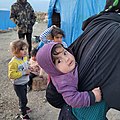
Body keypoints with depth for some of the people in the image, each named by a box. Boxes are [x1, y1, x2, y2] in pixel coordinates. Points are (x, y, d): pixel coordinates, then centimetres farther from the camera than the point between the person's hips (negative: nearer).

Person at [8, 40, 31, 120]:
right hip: (18, 84, -7)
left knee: (22, 97, 27)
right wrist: (24, 72, -30)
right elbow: (11, 75, -31)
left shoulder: (25, 57, -3)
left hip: (25, 82, 7)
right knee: (23, 99, 1)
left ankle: (22, 107, 50)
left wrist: (29, 69, -6)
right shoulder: (13, 62, -29)